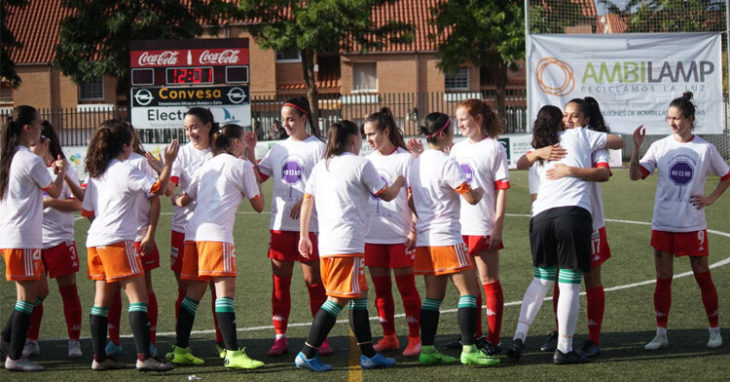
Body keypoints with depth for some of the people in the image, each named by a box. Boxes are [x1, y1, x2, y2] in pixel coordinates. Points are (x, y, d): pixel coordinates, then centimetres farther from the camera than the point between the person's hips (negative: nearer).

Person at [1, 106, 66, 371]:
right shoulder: (31, 161, -14)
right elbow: (55, 192, 0)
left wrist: (51, 170, 22)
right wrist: (62, 172, 18)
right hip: (24, 238, -9)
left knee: (40, 290, 17)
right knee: (27, 295, -3)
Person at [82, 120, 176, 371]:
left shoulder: (95, 174, 15)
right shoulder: (125, 171, -8)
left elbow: (87, 211, 18)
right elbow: (158, 187, -15)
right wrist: (168, 162, -7)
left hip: (95, 241, 8)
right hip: (118, 240, -8)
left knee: (102, 299, 11)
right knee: (137, 296, -9)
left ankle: (99, 357, 13)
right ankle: (144, 357, -16)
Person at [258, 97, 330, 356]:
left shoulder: (317, 147, -2)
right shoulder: (279, 149, 14)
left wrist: (306, 200, -20)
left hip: (309, 223, -5)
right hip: (280, 223, 5)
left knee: (313, 279, 0)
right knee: (280, 281, 5)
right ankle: (280, 337, 10)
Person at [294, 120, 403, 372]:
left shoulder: (321, 167, 15)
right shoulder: (360, 164, -3)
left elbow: (307, 201, 14)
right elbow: (387, 195, 4)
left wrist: (304, 236, 19)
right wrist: (398, 182, 24)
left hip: (325, 243, 8)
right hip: (348, 243, -8)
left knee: (359, 295, 14)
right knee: (338, 299, -7)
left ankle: (368, 353, 17)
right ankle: (307, 354, -11)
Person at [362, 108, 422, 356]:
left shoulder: (405, 159, -6)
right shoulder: (368, 161, 10)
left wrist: (414, 230, -13)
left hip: (399, 236, -5)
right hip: (372, 237, 5)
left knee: (407, 287, 1)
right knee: (381, 289, 10)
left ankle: (414, 338, 9)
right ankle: (388, 337, 19)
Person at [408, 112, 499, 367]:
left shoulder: (416, 163, 11)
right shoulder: (446, 164, -14)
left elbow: (410, 202, 19)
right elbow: (471, 198, -15)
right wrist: (481, 191, 7)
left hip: (425, 239, 8)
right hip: (447, 238, -8)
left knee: (433, 295, 12)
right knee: (469, 291, -4)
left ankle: (427, 349, 10)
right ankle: (468, 350, -8)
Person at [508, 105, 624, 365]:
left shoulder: (539, 152, 22)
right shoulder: (579, 136, 14)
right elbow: (619, 142, 23)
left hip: (541, 215, 4)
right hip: (574, 212, -4)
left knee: (542, 279, 18)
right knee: (570, 284, 0)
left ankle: (518, 337, 9)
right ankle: (564, 349, 2)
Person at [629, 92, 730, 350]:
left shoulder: (705, 149, -1)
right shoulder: (660, 147, 1)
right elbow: (636, 175, -6)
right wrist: (636, 148, -19)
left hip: (693, 224, -1)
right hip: (663, 223, 1)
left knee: (703, 277, 5)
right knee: (663, 278, 3)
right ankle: (661, 334, 10)